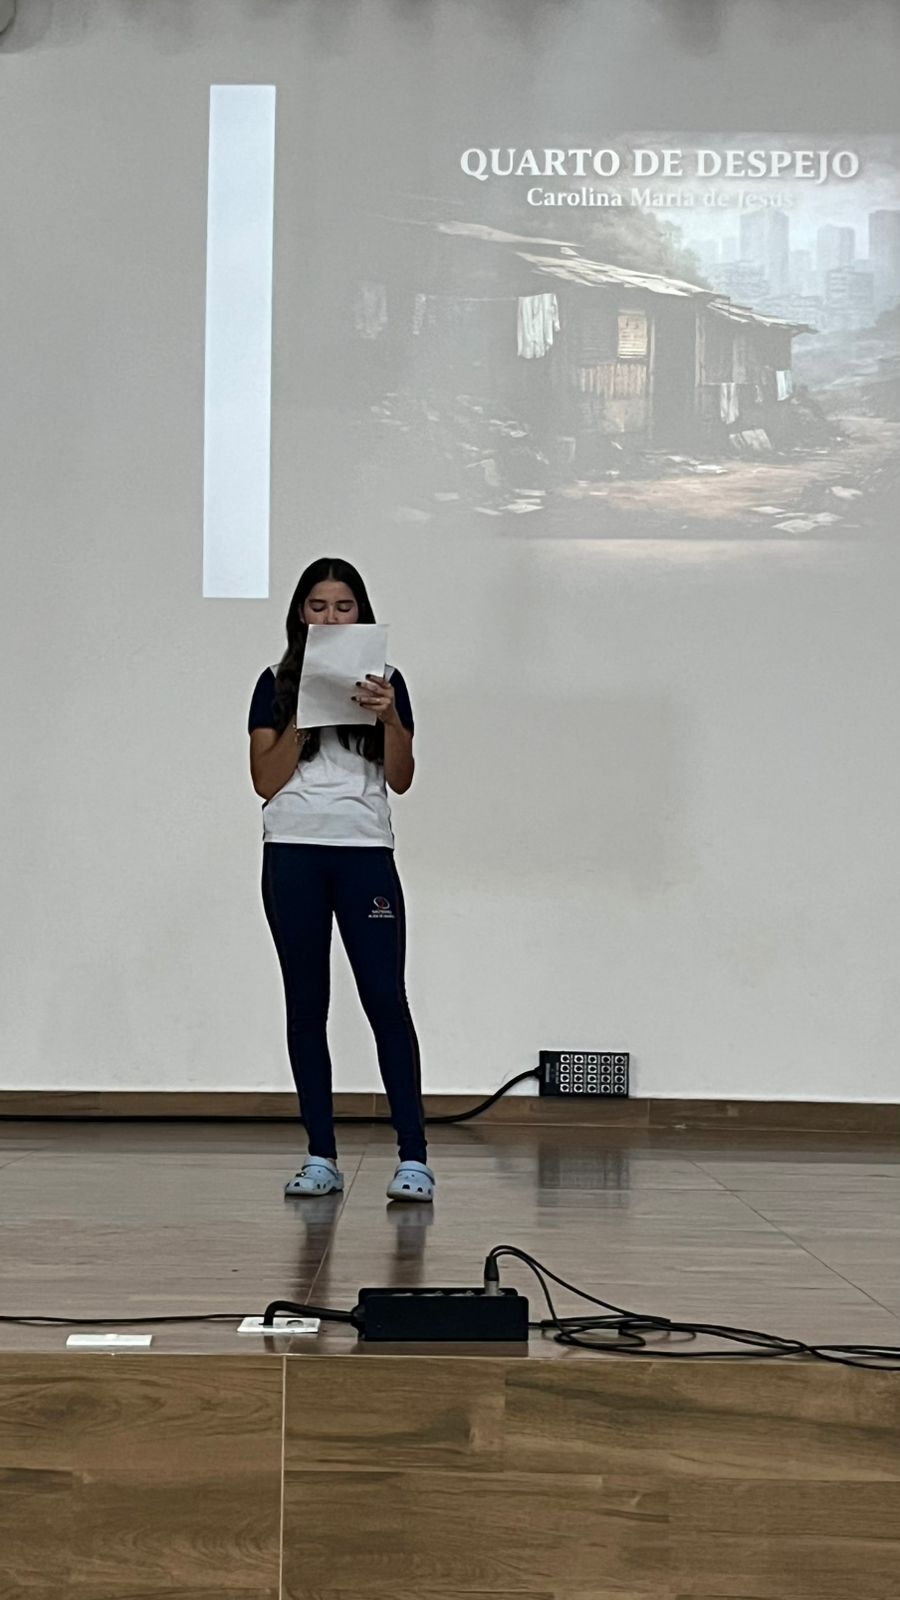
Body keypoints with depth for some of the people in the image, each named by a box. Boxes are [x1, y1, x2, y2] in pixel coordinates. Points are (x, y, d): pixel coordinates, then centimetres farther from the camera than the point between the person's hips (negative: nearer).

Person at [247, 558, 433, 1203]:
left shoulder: (386, 681, 8)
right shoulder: (278, 684, 7)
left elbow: (401, 779, 3)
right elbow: (265, 781, 1)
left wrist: (390, 717, -13)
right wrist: (302, 717, -10)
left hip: (365, 852, -1)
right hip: (294, 853, 1)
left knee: (387, 1000, -8)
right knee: (307, 1005, 4)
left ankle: (414, 1157, -8)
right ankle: (322, 1157, 8)